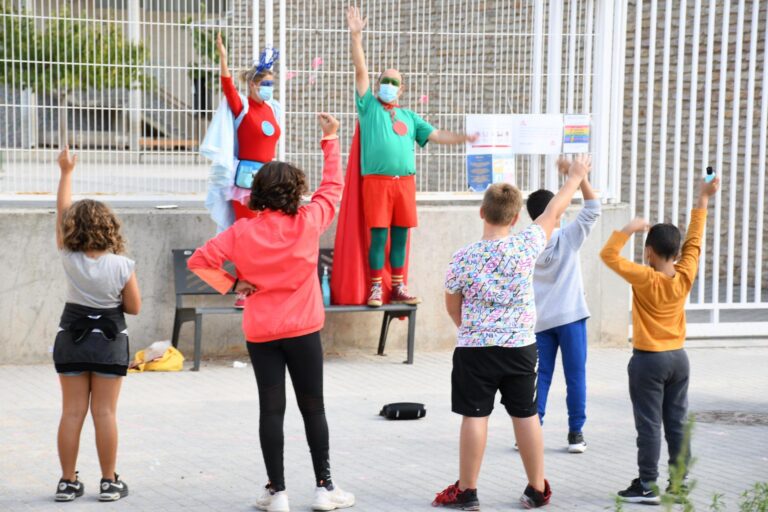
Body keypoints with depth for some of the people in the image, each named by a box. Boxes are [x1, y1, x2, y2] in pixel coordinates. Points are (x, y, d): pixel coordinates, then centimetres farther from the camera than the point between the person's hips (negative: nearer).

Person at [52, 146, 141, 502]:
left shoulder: (69, 259, -10)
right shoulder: (122, 266, -15)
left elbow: (62, 210, 0)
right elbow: (133, 307, -5)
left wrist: (66, 172, 7)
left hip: (71, 339, 2)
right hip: (109, 342, -2)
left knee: (71, 412, 6)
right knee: (105, 413, 1)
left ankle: (68, 482, 9)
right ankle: (109, 482, 5)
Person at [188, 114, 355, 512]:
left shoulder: (242, 231, -6)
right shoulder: (307, 223, -8)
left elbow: (199, 260, -8)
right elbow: (333, 187, 7)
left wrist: (231, 284, -2)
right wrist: (330, 139, 14)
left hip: (260, 333, 1)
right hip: (303, 330, -1)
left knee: (271, 410, 5)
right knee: (313, 408, 9)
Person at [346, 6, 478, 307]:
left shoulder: (409, 117, 21)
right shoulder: (369, 106, 10)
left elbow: (435, 135, 19)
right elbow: (360, 70, 3)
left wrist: (464, 138, 6)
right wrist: (356, 36, -5)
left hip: (405, 181, 4)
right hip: (377, 180, -4)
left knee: (400, 236, 7)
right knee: (378, 235, -5)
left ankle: (398, 288, 15)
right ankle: (376, 289, 1)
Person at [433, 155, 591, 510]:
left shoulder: (463, 259, -12)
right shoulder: (526, 247, -10)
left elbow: (452, 307, 2)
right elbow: (554, 210, 6)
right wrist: (575, 177, 21)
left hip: (475, 348, -2)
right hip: (520, 348, 2)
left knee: (475, 416, 3)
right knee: (526, 415, 10)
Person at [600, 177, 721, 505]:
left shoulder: (644, 279, -18)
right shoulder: (685, 276, -5)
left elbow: (609, 255, -17)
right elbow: (694, 242, 6)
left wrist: (628, 229, -13)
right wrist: (703, 200, 12)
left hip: (648, 360, -5)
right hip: (678, 358, 5)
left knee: (649, 426, -2)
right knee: (677, 423, 10)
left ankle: (647, 487, 0)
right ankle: (680, 483, 13)